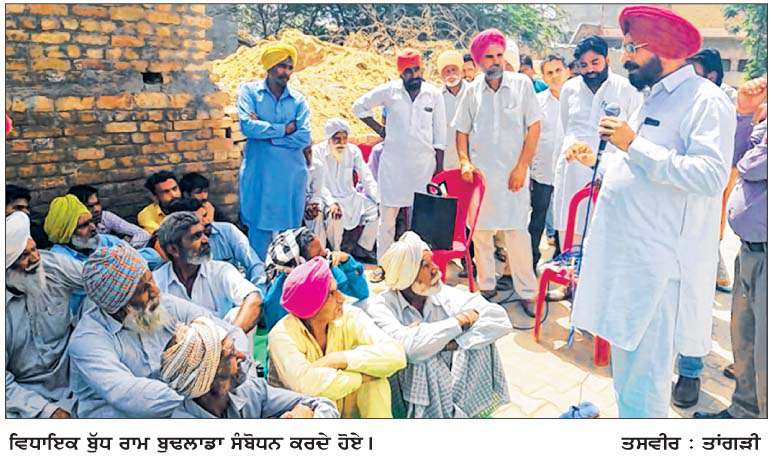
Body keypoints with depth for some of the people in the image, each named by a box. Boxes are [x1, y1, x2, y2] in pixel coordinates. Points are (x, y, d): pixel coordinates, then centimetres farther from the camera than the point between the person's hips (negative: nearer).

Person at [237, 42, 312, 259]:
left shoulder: (298, 99, 9)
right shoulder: (249, 91, 5)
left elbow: (304, 138, -4)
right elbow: (247, 126, -10)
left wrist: (266, 135, -8)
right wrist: (284, 129, -4)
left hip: (292, 174, 2)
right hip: (258, 173, -2)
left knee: (290, 230, 6)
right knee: (259, 228, 1)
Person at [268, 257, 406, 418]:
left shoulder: (350, 316, -12)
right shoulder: (282, 334, -21)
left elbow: (395, 355, -25)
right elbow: (305, 384, -39)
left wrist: (339, 359, -30)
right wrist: (362, 376, -27)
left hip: (346, 410, 3)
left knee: (376, 380, -23)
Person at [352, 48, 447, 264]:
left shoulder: (434, 95, 3)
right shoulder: (389, 91, 0)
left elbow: (440, 137, 6)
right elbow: (359, 106, 12)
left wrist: (439, 169, 3)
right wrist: (380, 129, 4)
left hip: (424, 163, 1)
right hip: (393, 163, 0)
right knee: (388, 216, 2)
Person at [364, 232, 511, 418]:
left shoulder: (446, 295, -5)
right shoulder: (380, 306, -15)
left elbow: (500, 319, -15)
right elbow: (407, 348, -34)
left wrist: (452, 344, -26)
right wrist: (456, 322, -22)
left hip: (450, 383, 4)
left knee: (480, 338, -16)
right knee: (425, 359, -33)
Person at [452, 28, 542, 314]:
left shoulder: (521, 84, 2)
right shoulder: (472, 91, 8)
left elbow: (534, 127, 0)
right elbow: (461, 131, 13)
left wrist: (521, 167, -6)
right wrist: (464, 161, -3)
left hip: (513, 173, -2)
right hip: (480, 173, 3)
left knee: (517, 233, -4)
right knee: (480, 232, 7)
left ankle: (527, 292, 7)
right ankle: (486, 287, 21)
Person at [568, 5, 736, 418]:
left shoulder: (705, 100, -10)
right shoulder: (654, 99, 18)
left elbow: (710, 176, -24)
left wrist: (634, 144, -21)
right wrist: (596, 161, 14)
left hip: (659, 267, -9)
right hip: (626, 257, 9)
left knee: (645, 372, -3)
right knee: (626, 363, 20)